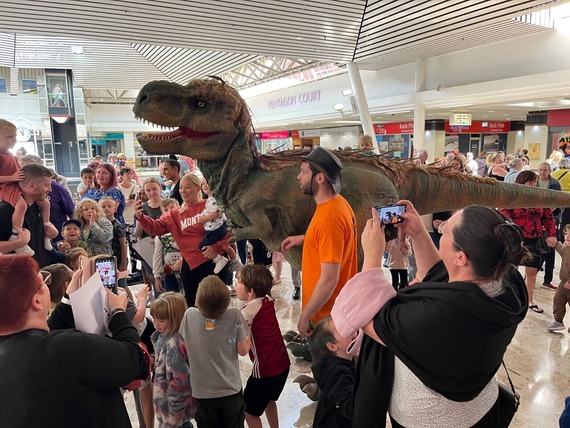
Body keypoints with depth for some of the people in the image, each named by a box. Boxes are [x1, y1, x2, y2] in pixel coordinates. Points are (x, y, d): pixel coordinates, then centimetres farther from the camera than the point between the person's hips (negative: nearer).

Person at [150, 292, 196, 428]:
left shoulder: (173, 343, -29)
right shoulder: (162, 336, -1)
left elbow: (180, 378, -27)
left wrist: (173, 406, -19)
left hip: (171, 403, -8)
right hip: (165, 397, 8)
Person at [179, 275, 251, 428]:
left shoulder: (189, 315, -16)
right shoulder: (235, 315, -21)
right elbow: (243, 350, -13)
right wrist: (247, 330, 1)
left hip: (203, 393, 1)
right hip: (231, 391, -1)